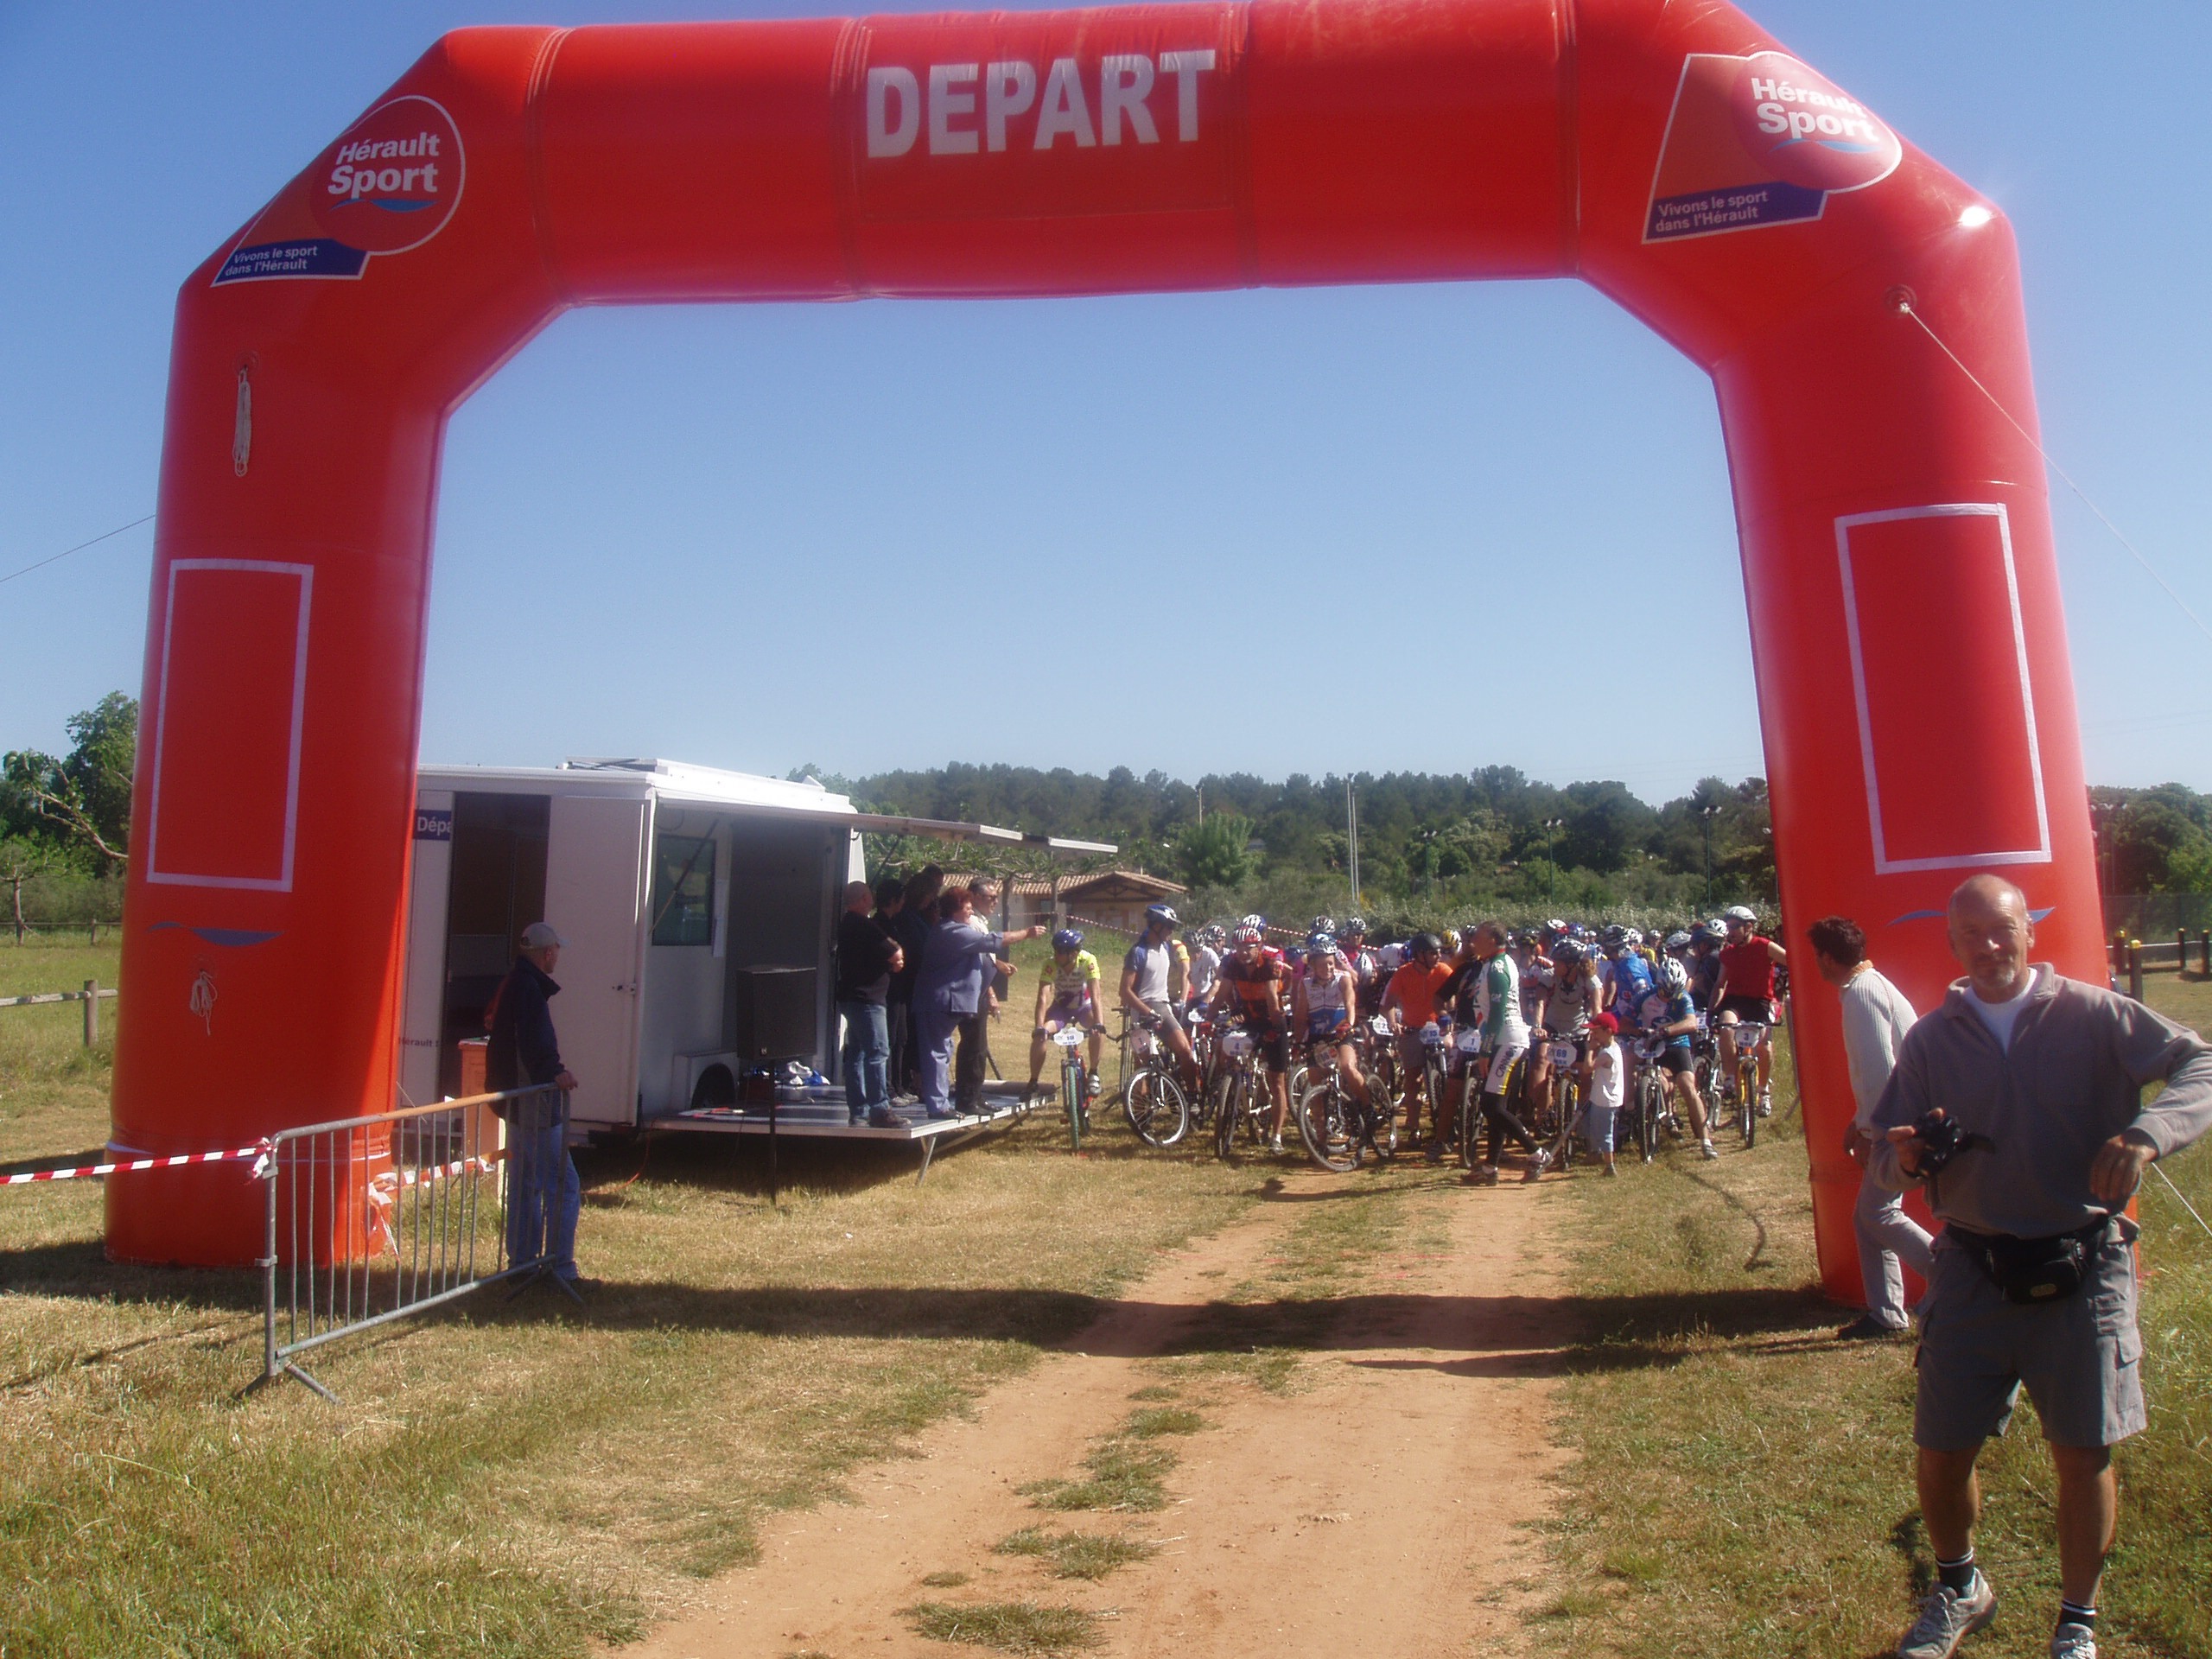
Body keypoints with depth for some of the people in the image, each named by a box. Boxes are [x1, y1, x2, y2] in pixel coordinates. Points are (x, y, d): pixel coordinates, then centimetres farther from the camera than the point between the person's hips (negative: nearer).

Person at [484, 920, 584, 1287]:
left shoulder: (512, 983, 14)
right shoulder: (529, 988, -17)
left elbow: (491, 1022, 32)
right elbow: (535, 1041, -31)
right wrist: (553, 1072, -42)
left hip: (516, 1101, 11)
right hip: (534, 1104, -11)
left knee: (525, 1184, 17)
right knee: (563, 1185, -9)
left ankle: (522, 1260, 24)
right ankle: (559, 1265, -9)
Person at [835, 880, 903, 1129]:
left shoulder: (845, 924, 16)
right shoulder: (863, 925, -16)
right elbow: (895, 953, -16)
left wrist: (892, 961, 1)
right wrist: (897, 955, 6)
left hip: (850, 996, 11)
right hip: (866, 998, -11)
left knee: (856, 1053, 11)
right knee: (877, 1052, -10)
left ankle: (858, 1112, 14)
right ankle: (880, 1110, -12)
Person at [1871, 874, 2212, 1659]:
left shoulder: (2093, 1015, -3)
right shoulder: (1929, 1040, 5)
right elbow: (1885, 1159, 6)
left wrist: (2146, 1132, -29)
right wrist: (1907, 1159, -18)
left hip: (2082, 1269, -2)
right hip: (1973, 1271, 2)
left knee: (2085, 1454, 5)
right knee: (1941, 1452, 6)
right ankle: (1958, 1591, 35)